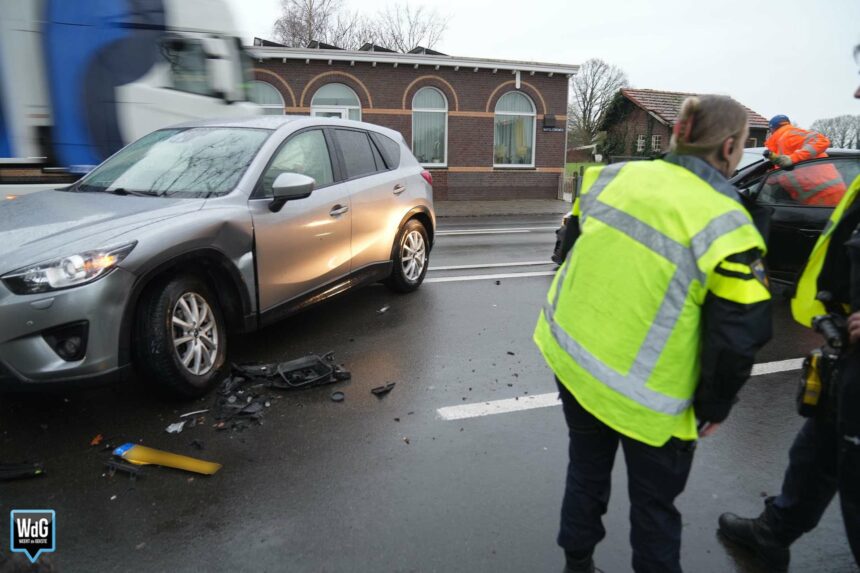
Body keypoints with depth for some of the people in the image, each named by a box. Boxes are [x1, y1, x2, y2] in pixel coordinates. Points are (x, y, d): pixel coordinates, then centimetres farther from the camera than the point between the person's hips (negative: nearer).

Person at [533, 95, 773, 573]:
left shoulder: (617, 174, -1)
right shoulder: (725, 223, -16)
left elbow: (574, 243, 10)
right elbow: (740, 334, -16)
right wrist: (715, 405, 1)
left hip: (571, 356, 6)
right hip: (645, 395, -5)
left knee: (586, 470, 26)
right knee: (654, 502, 18)